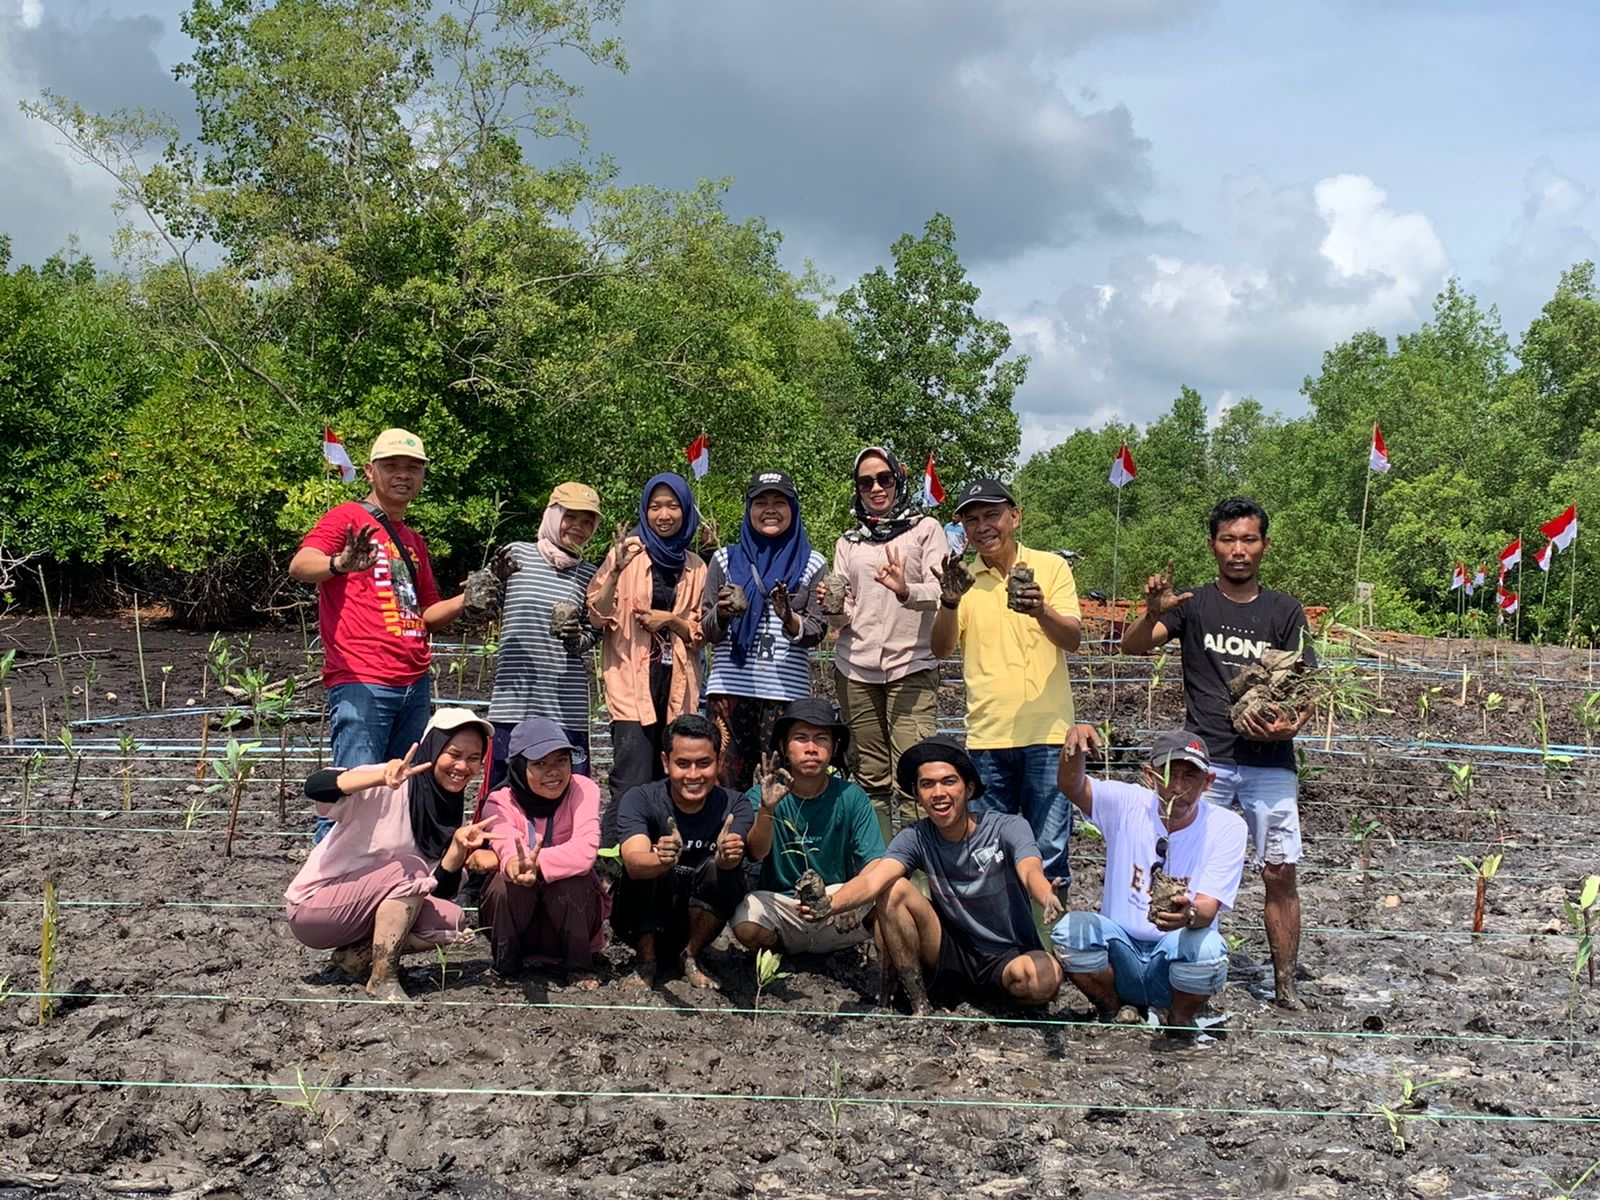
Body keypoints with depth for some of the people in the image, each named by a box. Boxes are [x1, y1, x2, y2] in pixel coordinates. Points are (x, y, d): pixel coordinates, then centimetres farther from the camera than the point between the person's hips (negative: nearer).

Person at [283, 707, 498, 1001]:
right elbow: (314, 786, -36)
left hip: (361, 910, 7)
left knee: (452, 922, -11)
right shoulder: (389, 789, -19)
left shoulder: (450, 810, 3)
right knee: (410, 869, -28)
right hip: (312, 906, -7)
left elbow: (439, 891, -1)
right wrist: (382, 777, -50)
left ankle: (357, 955, -1)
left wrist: (459, 845, -19)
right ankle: (382, 980, -21)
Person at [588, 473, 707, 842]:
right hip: (633, 683, -4)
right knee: (632, 784, -13)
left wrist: (670, 620, -5)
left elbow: (702, 633, 14)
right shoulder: (628, 551, 2)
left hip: (677, 686, 4)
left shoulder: (695, 567, 13)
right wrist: (615, 571, -20)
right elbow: (597, 617, -4)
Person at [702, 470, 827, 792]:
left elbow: (816, 632, 2)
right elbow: (706, 629, 11)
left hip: (787, 692, -1)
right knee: (724, 786, -1)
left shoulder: (812, 565, 9)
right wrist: (723, 613, -11)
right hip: (729, 689, 1)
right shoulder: (726, 560, 13)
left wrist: (789, 618, -18)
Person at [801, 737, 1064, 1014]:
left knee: (1046, 976, -36)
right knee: (894, 889, -18)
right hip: (953, 953, 3)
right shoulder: (916, 838, -5)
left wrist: (1048, 900, -56)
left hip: (1008, 957, -2)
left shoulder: (1008, 828, -12)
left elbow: (1030, 871, -32)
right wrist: (830, 905, -43)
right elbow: (874, 879, -22)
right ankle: (920, 1005, -10)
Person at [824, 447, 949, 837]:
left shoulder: (925, 528, 9)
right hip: (856, 669, 4)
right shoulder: (848, 543, 19)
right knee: (870, 781, 3)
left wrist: (906, 591, -25)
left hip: (912, 666, -3)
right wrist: (835, 607, -9)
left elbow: (940, 594, -4)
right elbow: (843, 615, 15)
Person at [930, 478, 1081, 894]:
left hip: (1046, 733, -2)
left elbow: (1072, 639, -8)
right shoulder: (963, 580, 9)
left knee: (1049, 852, -1)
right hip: (986, 735, 3)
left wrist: (1042, 612, -30)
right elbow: (941, 649, -2)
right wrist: (949, 602, -21)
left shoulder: (1050, 567, 2)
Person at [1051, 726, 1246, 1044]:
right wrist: (1074, 747, -47)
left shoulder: (1227, 827, -9)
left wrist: (1189, 914, -44)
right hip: (1120, 950, 1)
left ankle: (1180, 1021, 0)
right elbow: (1072, 786, -25)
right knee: (1070, 930, -27)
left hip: (1180, 955, -1)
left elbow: (1208, 907, -19)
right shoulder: (1127, 805, -6)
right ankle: (1113, 1010, 4)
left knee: (1206, 946, -34)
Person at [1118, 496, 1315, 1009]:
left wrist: (1291, 725, -16)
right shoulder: (1193, 604, 3)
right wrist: (1153, 612, -31)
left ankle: (1285, 983, 8)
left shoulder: (1285, 611, 7)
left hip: (1271, 762, 1)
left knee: (1280, 871, -2)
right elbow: (1133, 646, -9)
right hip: (1205, 758, -1)